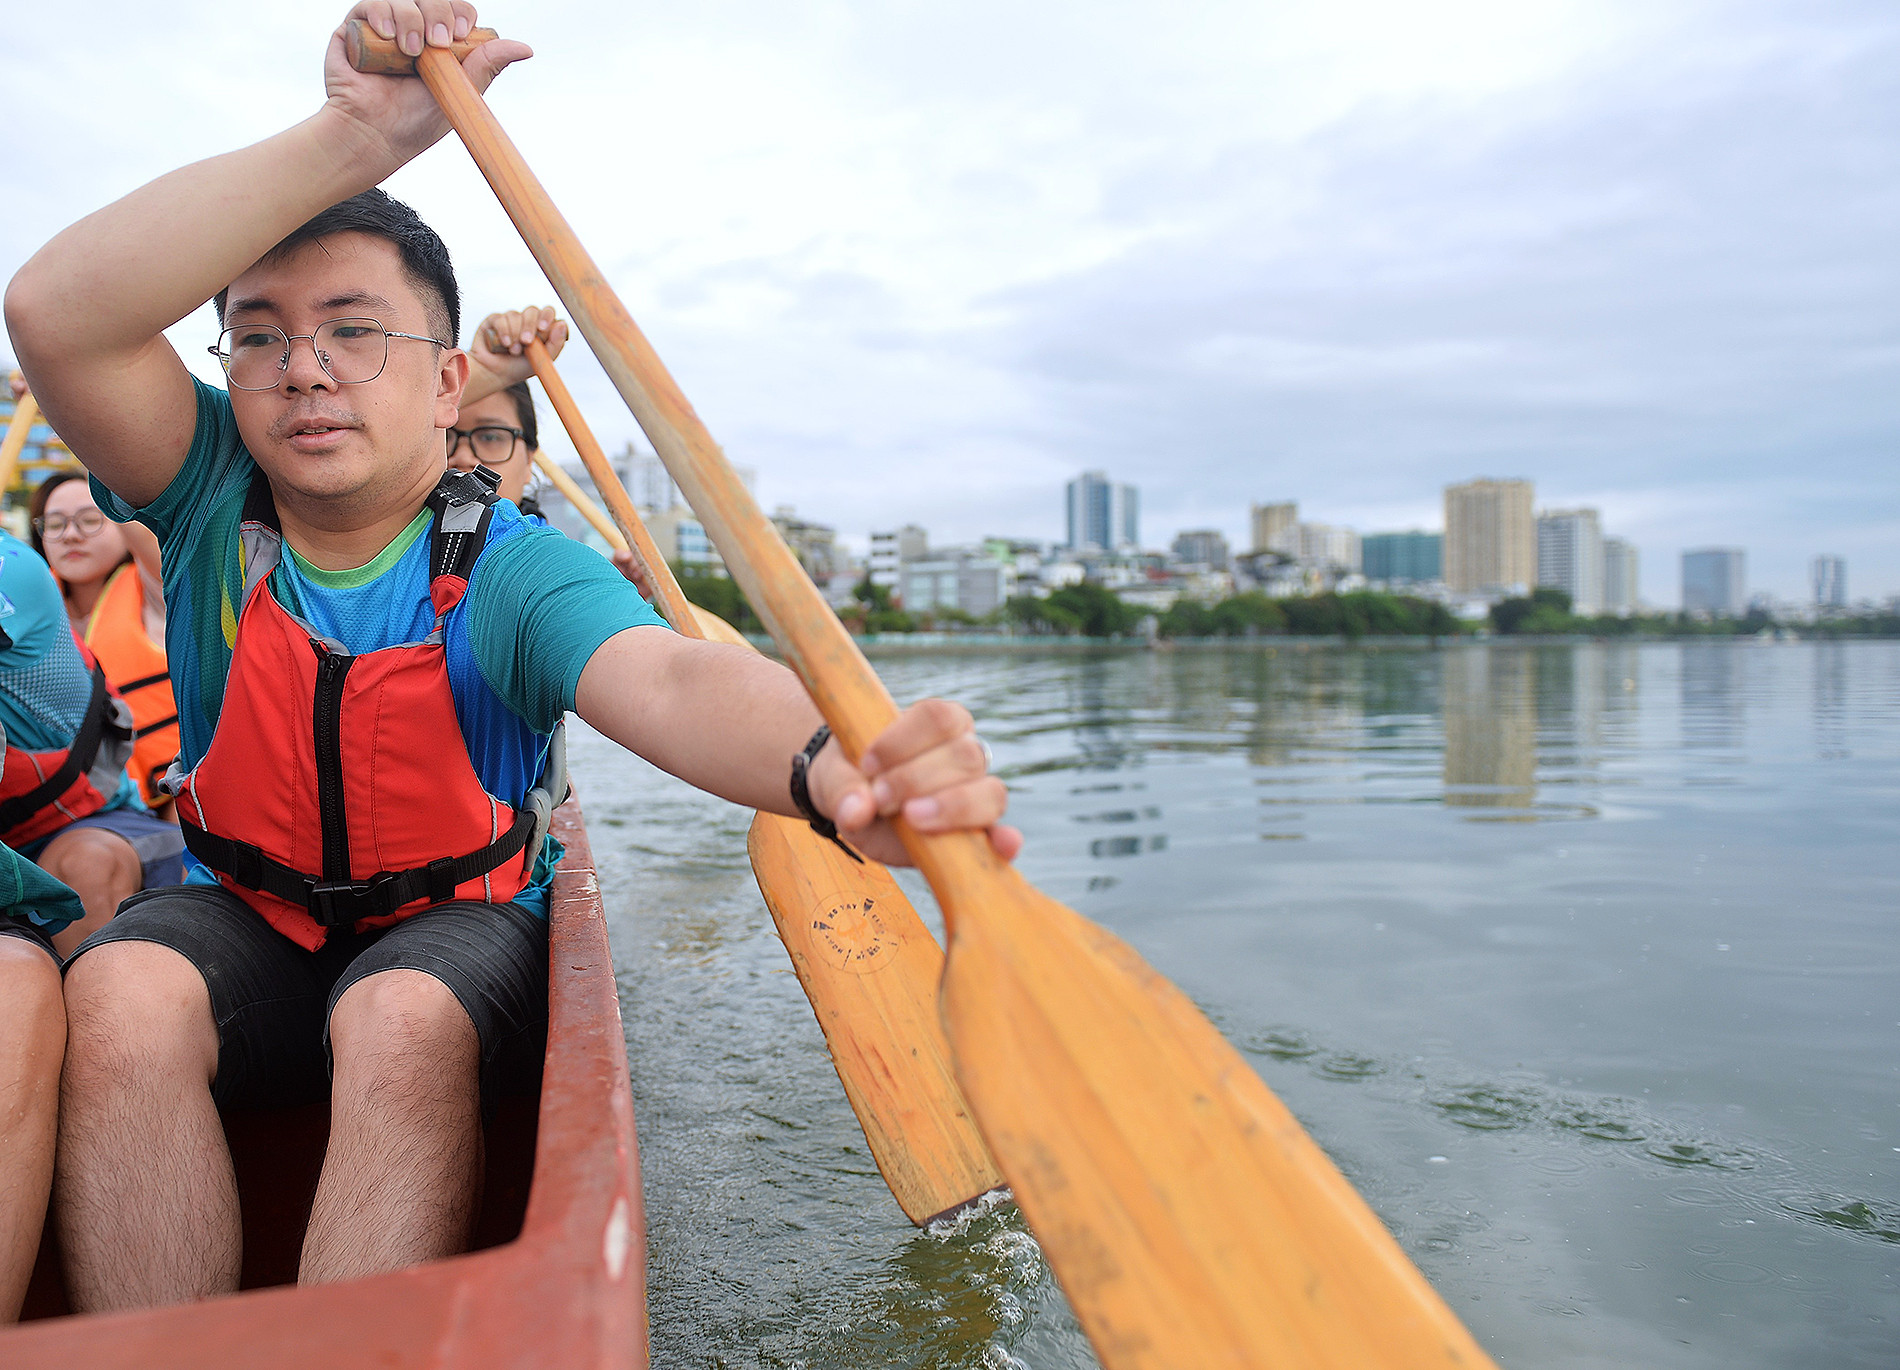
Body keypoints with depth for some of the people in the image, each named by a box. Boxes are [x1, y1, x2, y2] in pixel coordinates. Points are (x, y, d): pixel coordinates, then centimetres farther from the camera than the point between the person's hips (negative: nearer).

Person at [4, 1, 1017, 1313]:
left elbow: (665, 678, -37)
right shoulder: (210, 502, -8)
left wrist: (830, 771, -61)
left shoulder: (511, 569, -17)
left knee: (404, 1022, -33)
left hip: (460, 924, -2)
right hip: (245, 918, 3)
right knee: (120, 994, -28)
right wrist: (350, 139, -35)